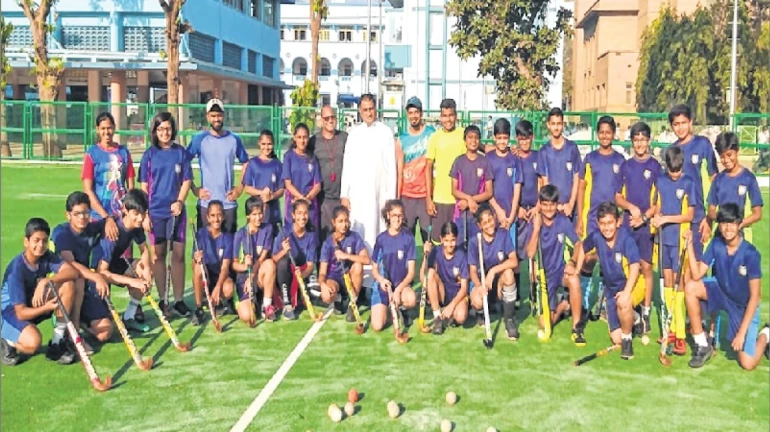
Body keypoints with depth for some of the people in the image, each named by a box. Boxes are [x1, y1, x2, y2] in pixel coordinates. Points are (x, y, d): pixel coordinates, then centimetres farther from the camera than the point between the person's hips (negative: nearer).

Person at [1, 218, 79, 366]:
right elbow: (21, 313, -27)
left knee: (68, 285, -19)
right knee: (33, 342, -36)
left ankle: (57, 342, -11)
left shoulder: (46, 256, -11)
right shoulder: (17, 268, -26)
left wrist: (46, 281, -38)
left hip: (35, 305, 6)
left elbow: (73, 272, -26)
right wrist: (46, 307, -44)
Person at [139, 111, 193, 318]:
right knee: (158, 254, 5)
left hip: (176, 210, 0)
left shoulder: (180, 152, 4)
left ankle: (179, 300, 11)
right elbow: (144, 186, 3)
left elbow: (187, 180, 3)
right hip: (156, 210, 0)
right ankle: (163, 300, 14)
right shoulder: (150, 154, 4)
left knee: (178, 254, 2)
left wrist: (180, 201, -12)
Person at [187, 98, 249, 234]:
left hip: (229, 203, 2)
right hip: (206, 204, -1)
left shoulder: (234, 139, 5)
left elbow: (246, 163, 14)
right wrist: (194, 189, -5)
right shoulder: (200, 139, -1)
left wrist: (240, 187, 4)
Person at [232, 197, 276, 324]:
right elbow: (234, 264, -5)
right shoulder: (240, 234, -5)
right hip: (244, 275, -1)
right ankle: (254, 302, 15)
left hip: (260, 275, 1)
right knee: (246, 316, -24)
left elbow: (263, 257, -9)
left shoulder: (267, 229, -2)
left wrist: (252, 277, -21)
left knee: (270, 263, -35)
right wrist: (245, 266, -28)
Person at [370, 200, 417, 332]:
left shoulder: (408, 237, -7)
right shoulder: (381, 238, -2)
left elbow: (411, 272, -9)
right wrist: (381, 280, -19)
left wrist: (398, 290, -23)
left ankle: (400, 310, 2)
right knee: (377, 326, -17)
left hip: (401, 284, -1)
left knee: (411, 299, -37)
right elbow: (374, 269, 4)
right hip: (383, 285, 1)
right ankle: (387, 306, 19)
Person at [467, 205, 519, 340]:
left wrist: (493, 271, -33)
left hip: (499, 281, 1)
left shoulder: (503, 234, -12)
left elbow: (514, 261, -20)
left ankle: (509, 318, -17)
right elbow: (473, 271, -11)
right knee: (477, 301, -33)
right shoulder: (474, 242, -11)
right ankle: (480, 313, 10)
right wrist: (479, 285, -33)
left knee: (508, 272, -34)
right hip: (481, 281, 0)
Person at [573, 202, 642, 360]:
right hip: (611, 289, 5)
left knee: (623, 303, -41)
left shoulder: (626, 238, -24)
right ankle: (632, 319, 40)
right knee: (616, 339, 5)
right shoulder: (596, 237, -11)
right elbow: (583, 247, 13)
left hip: (630, 285, -4)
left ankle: (628, 338, -12)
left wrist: (626, 292, -45)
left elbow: (634, 266, -34)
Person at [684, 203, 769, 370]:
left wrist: (741, 332, -25)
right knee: (691, 288, -25)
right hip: (722, 292, 4)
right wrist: (690, 245, -26)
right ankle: (703, 345, -9)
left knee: (748, 364, -11)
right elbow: (697, 275, -16)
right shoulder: (716, 244, -13)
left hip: (744, 305, -4)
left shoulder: (750, 253, -27)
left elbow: (755, 296, -23)